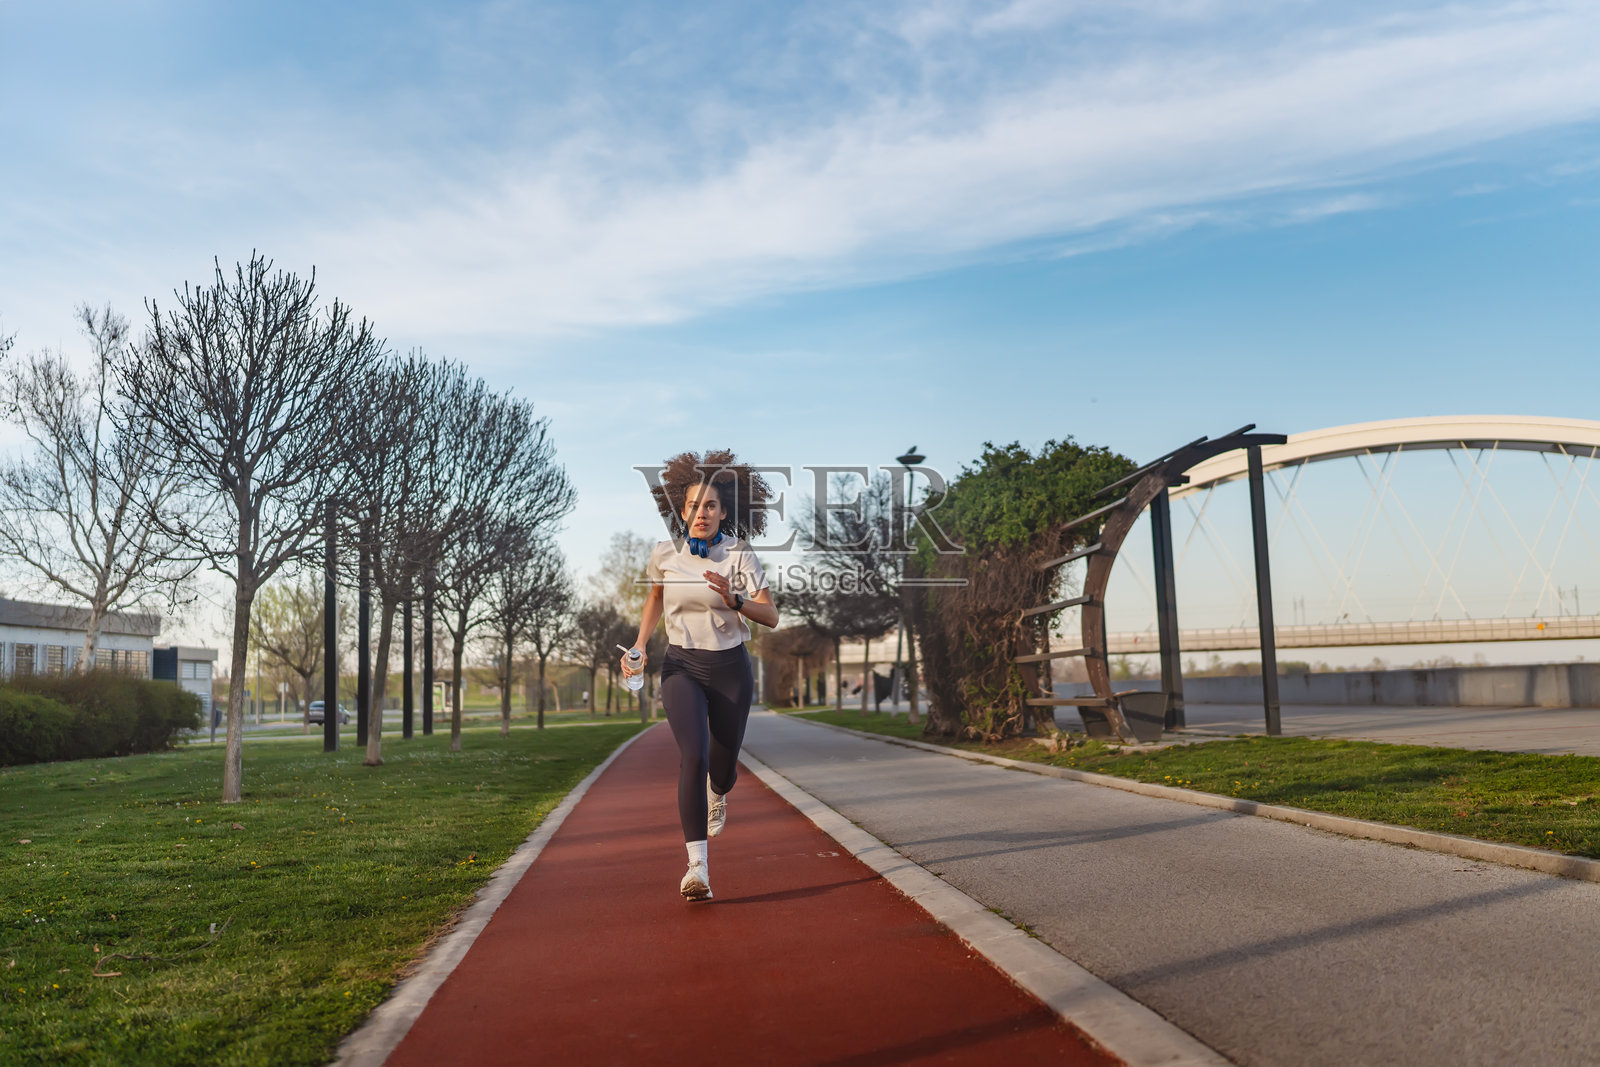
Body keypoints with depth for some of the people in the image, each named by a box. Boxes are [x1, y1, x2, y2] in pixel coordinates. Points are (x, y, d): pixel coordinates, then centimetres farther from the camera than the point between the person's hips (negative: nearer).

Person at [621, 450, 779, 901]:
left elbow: (771, 616, -14)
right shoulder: (665, 553, -3)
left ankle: (717, 795, 50)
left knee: (723, 766, 10)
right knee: (693, 756, -21)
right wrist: (639, 647, 7)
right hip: (681, 666, 0)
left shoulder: (739, 555, -9)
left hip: (730, 668, 0)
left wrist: (733, 600, -31)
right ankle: (697, 865, -19)